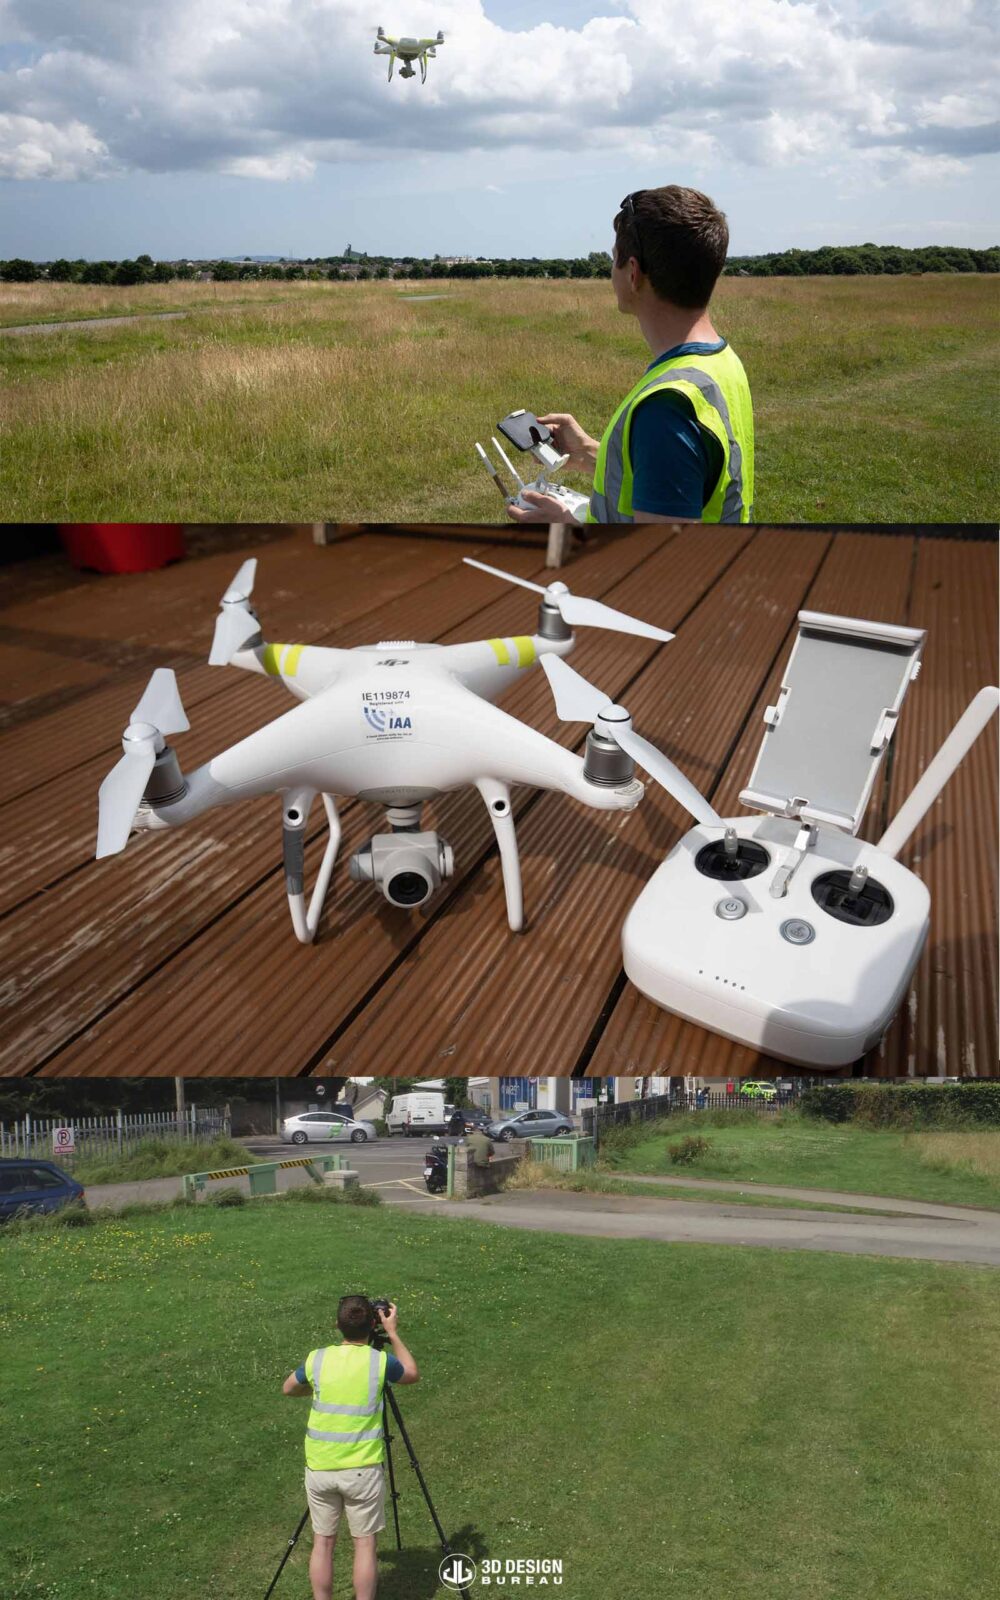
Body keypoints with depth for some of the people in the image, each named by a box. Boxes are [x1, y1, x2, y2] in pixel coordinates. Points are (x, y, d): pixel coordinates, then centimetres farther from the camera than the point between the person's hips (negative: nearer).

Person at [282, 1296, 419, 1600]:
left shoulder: (317, 1359, -4)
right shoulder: (380, 1361, -10)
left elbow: (288, 1388, 17)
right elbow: (412, 1374, 12)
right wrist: (393, 1333, 14)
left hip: (320, 1467, 2)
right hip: (362, 1468, -2)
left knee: (323, 1543, 14)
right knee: (364, 1544, 9)